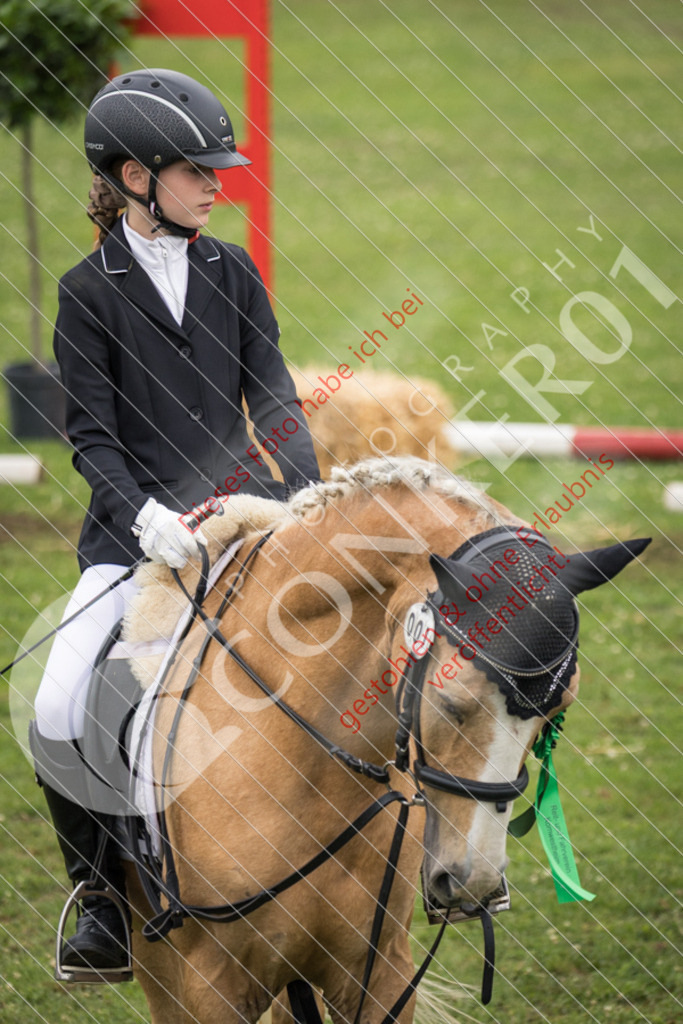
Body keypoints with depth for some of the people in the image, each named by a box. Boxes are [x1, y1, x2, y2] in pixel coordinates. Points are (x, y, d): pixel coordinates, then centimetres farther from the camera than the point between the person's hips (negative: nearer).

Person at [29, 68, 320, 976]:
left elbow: (275, 404, 5)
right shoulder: (89, 292, 0)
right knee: (58, 718, -19)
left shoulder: (233, 274, 8)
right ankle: (105, 885, 3)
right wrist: (146, 516, -21)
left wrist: (308, 498, -12)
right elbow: (92, 434, -5)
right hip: (134, 535, -2)